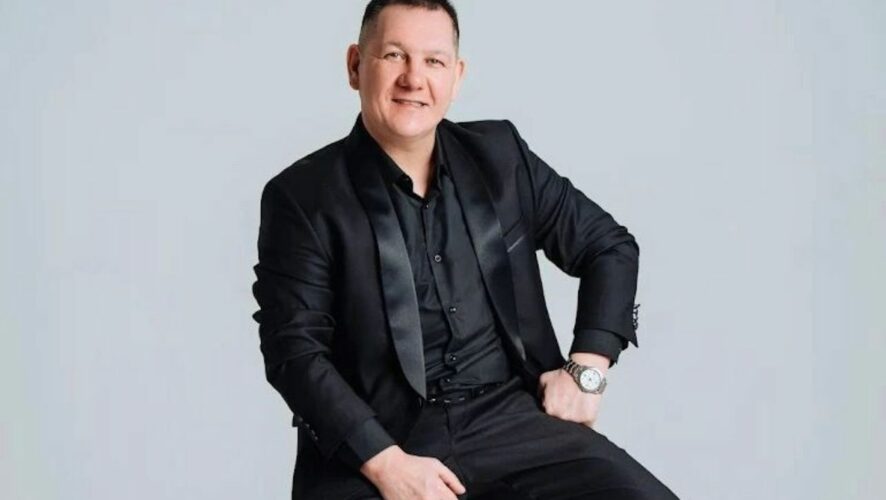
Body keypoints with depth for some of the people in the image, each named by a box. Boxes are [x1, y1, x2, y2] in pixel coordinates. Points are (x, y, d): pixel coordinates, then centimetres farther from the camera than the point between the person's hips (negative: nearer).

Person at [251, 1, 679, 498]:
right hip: (372, 442, -3)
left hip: (513, 419, 3)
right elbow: (294, 351, -6)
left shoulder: (499, 154, 9)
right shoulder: (302, 196, -1)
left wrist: (586, 370, 4)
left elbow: (610, 245, 16)